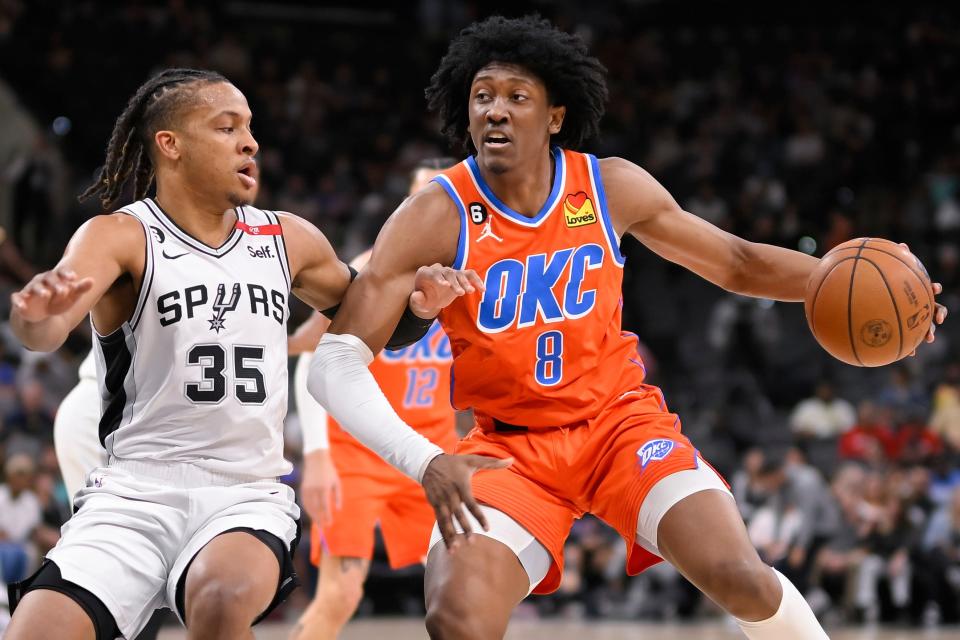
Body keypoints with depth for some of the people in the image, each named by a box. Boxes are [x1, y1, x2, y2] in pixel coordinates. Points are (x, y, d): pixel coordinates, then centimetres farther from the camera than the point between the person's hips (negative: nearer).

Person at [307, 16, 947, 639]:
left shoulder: (613, 188, -6)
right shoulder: (436, 218, -15)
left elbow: (737, 263, 9)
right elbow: (336, 362, -18)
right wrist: (425, 461, -33)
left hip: (620, 420, 2)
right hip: (509, 445, -1)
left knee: (740, 577, -18)